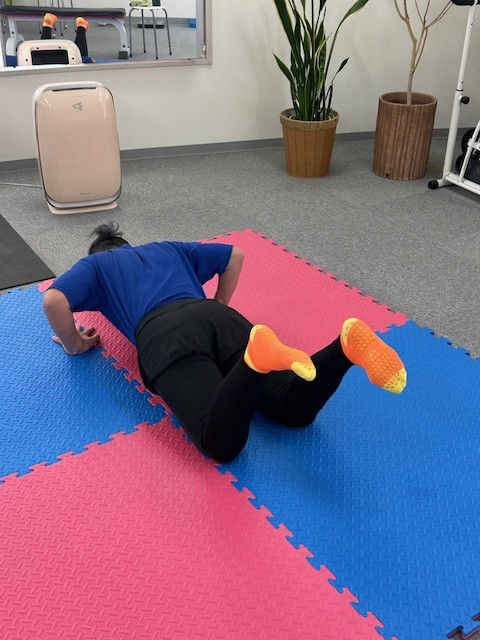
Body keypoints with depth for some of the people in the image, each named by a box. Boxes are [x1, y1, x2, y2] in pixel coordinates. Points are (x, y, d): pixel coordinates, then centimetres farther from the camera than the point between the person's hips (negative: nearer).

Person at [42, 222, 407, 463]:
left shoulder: (93, 266, 29)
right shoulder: (169, 249, 41)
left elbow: (53, 300, 8)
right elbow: (235, 255, 40)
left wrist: (75, 345, 26)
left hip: (166, 335, -4)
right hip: (218, 318, 5)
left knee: (222, 445, -24)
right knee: (296, 410, -8)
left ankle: (257, 355, -50)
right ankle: (347, 345, -34)